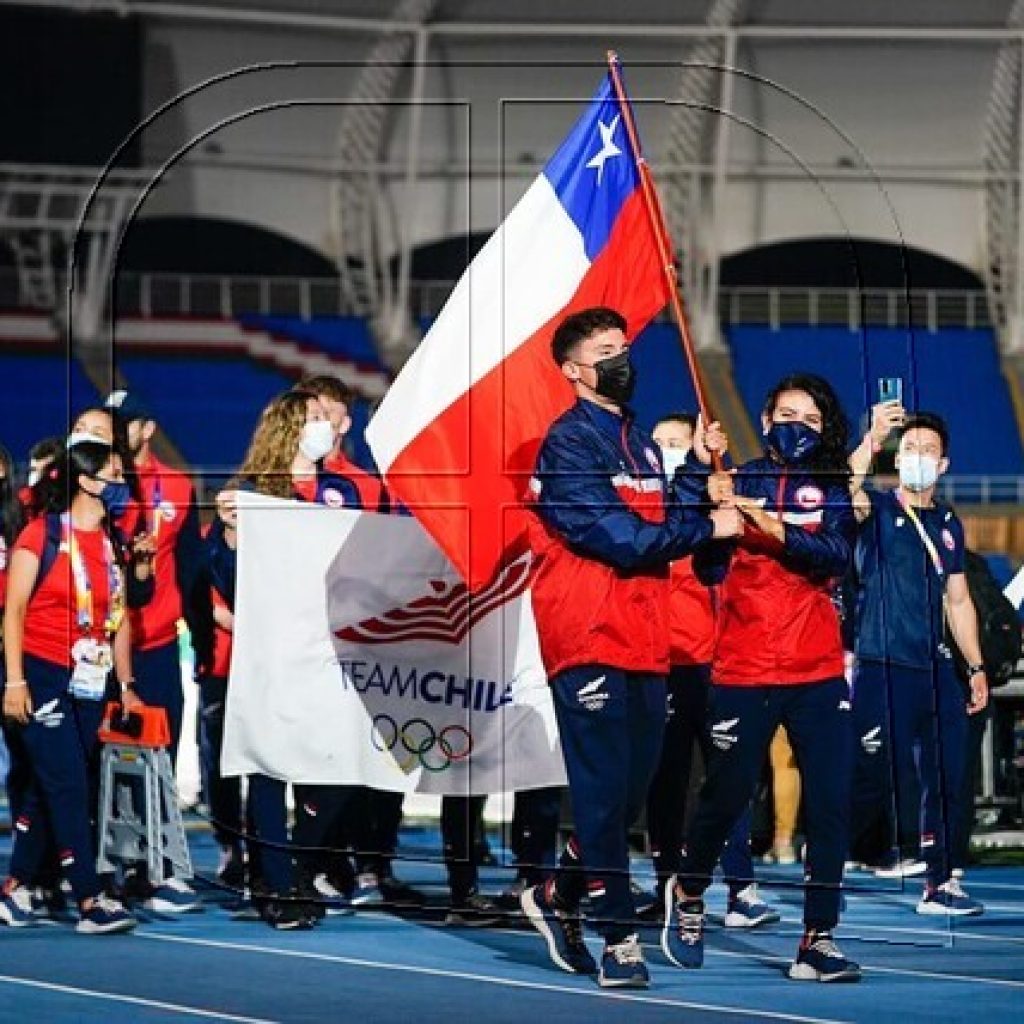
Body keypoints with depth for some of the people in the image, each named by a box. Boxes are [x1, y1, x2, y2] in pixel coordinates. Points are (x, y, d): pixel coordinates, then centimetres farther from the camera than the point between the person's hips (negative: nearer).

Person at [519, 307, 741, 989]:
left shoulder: (642, 445, 19)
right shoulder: (569, 443, -8)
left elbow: (663, 527, 14)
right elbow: (621, 540, -16)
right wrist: (707, 528, -8)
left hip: (645, 640, 8)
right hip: (591, 640, -8)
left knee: (633, 791, 11)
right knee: (605, 792, -6)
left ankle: (558, 897, 28)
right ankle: (620, 942, -3)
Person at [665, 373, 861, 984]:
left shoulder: (831, 490, 8)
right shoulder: (738, 482, 4)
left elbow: (835, 556, -9)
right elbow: (710, 571, -5)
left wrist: (770, 526, -20)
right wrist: (717, 508, -18)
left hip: (818, 673, 2)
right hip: (744, 672, -2)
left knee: (831, 802, -6)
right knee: (728, 795, 5)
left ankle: (818, 940, -3)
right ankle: (689, 893, 33)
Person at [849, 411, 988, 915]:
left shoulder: (948, 525, 15)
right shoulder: (877, 509, 0)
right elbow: (845, 495, -25)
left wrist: (976, 668, 16)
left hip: (936, 670, 5)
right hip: (882, 669, -5)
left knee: (946, 779, 4)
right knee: (872, 778, -7)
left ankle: (940, 884, 11)